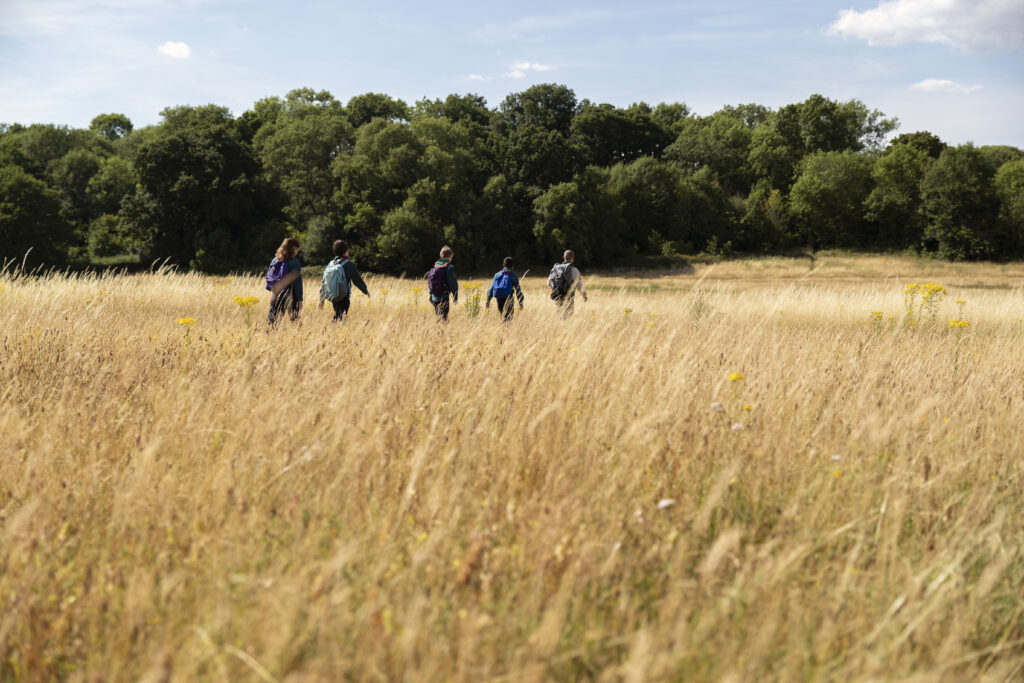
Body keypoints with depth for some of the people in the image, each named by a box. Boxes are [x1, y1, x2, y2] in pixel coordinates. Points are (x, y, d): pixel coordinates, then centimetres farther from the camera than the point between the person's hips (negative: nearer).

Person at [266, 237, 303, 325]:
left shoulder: (275, 260, 6)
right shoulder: (294, 262, -10)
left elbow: (269, 277, 10)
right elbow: (297, 282, -11)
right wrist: (300, 299, -7)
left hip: (275, 295, 5)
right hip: (289, 297, -5)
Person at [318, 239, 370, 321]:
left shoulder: (330, 265, 7)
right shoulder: (349, 265, -10)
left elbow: (324, 282, 11)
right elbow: (357, 280, -4)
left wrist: (322, 299, 20)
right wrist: (366, 291, 14)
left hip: (333, 298, 6)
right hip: (344, 298, -6)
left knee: (337, 316, 18)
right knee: (342, 317, -5)